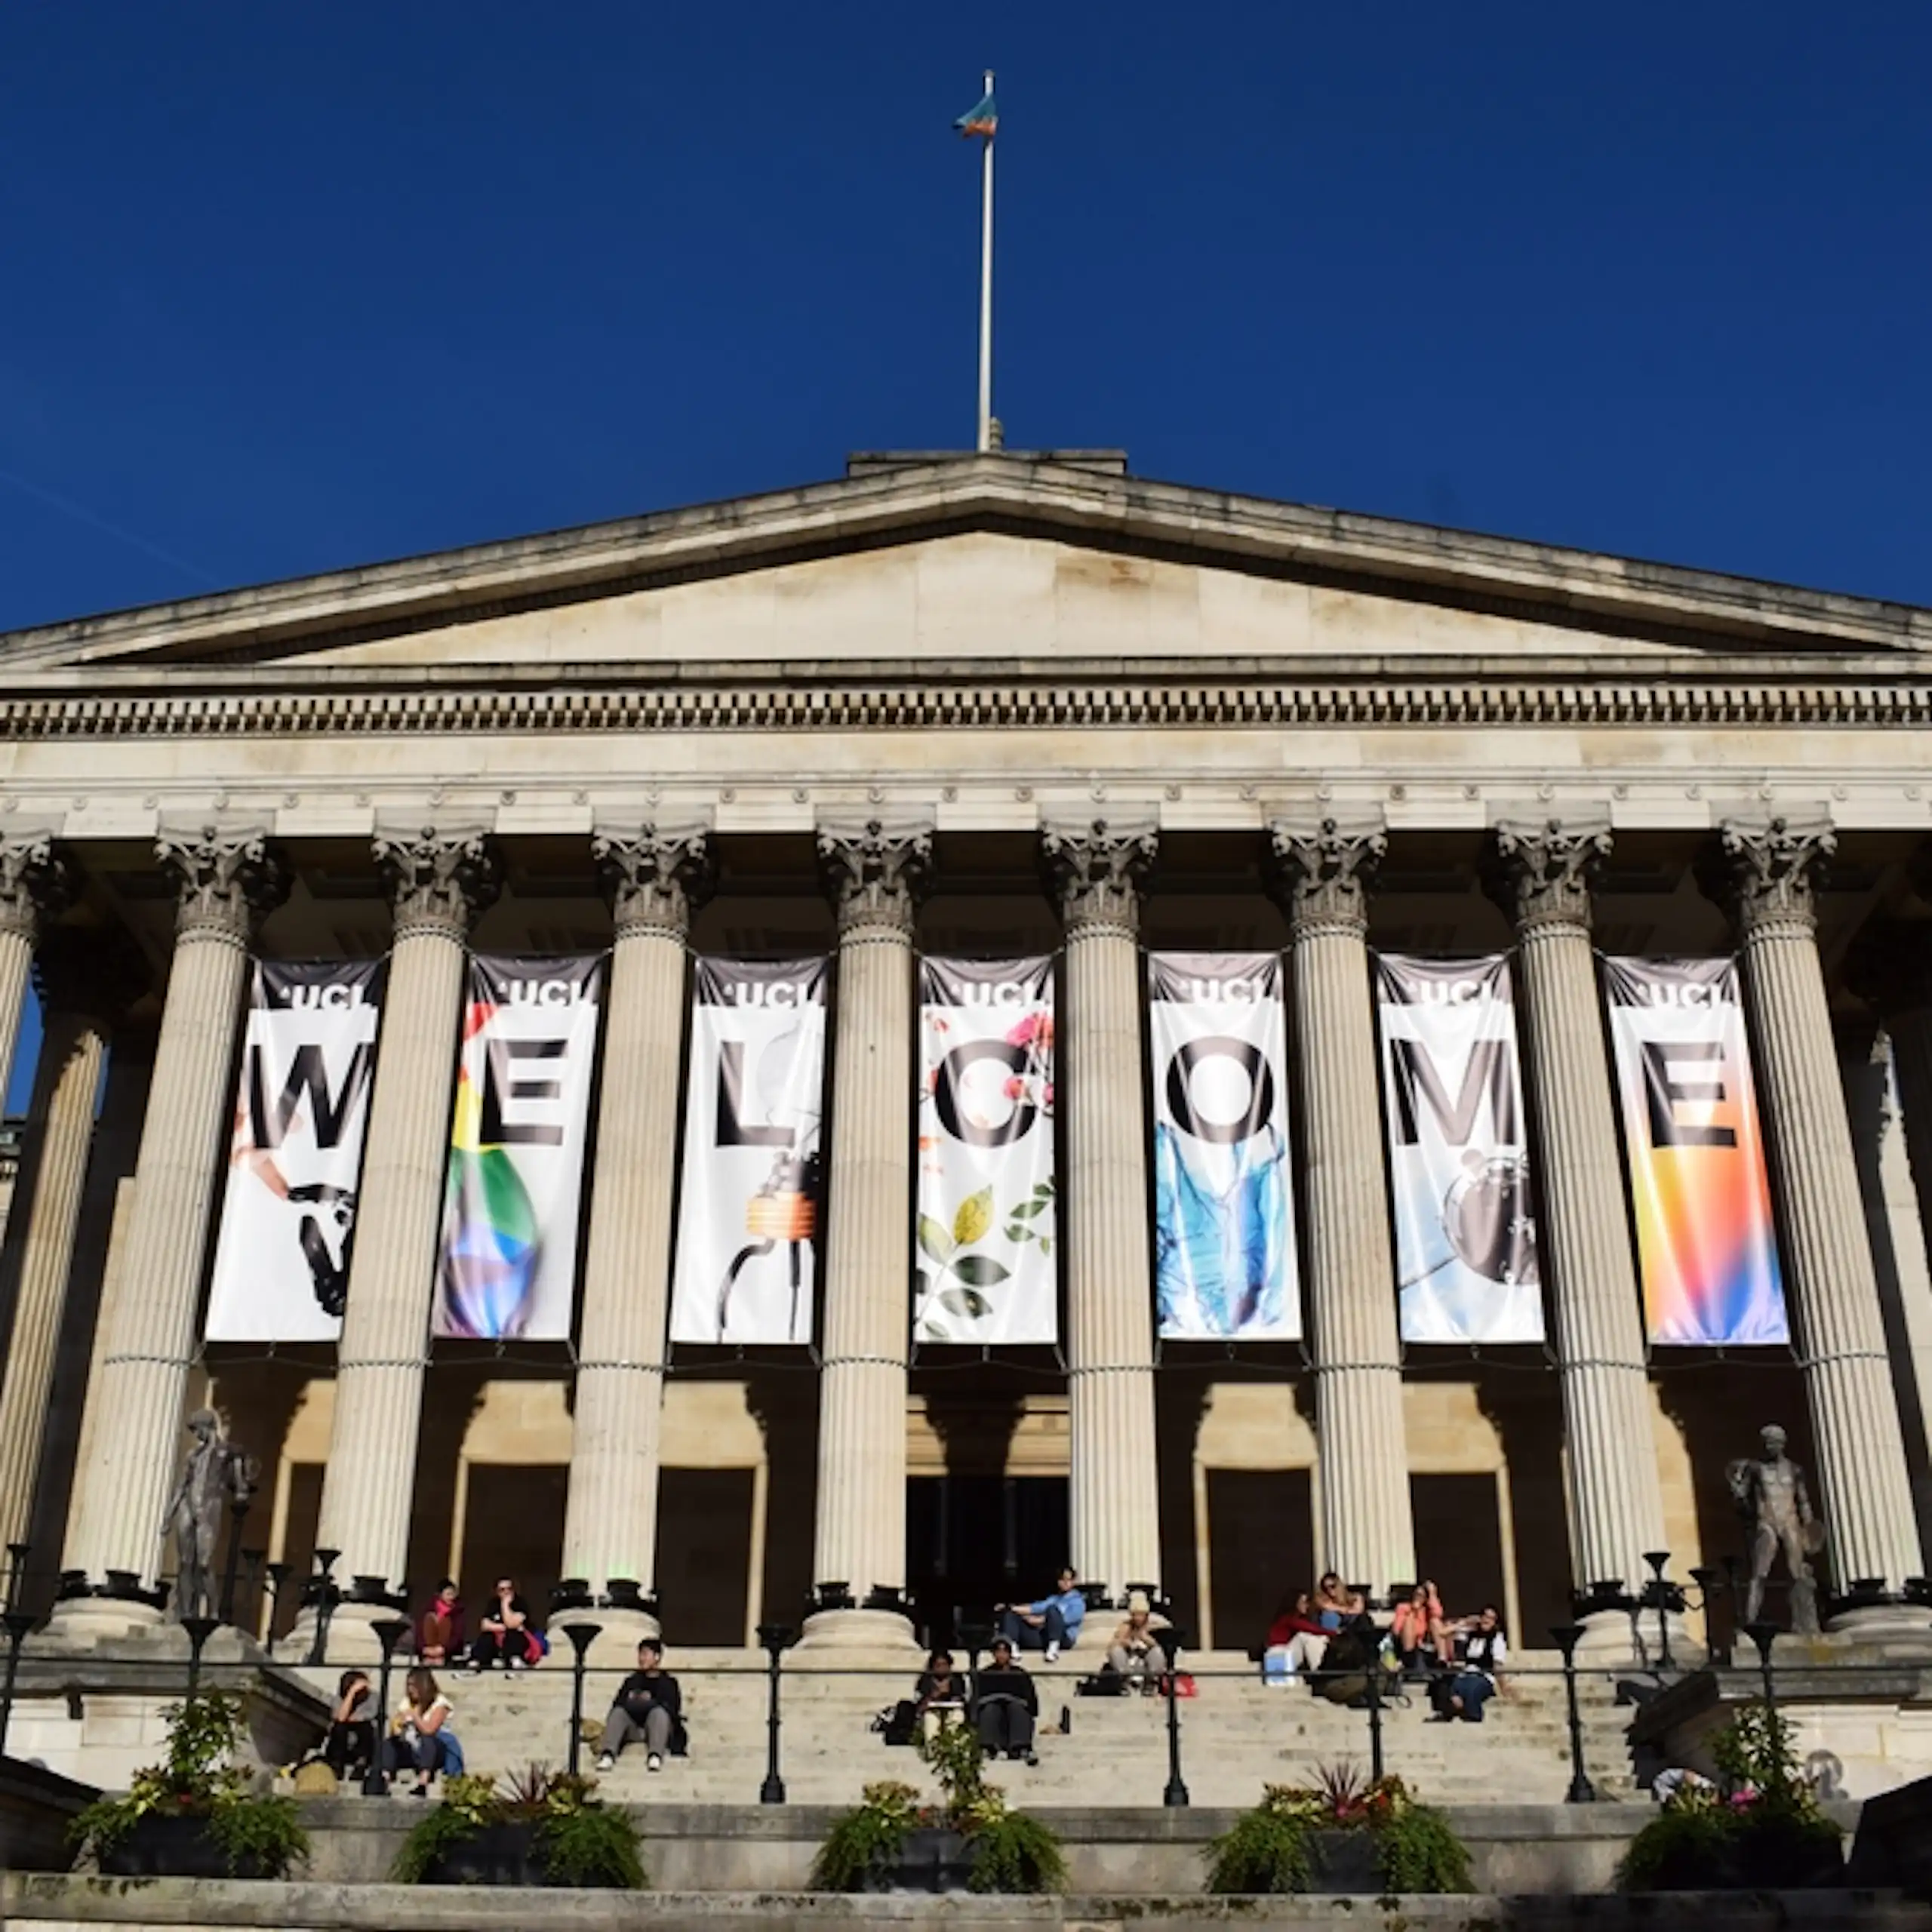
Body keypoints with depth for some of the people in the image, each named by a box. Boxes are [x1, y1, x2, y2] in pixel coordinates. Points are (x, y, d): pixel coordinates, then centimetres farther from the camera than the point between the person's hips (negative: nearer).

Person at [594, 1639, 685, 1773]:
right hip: (633, 1730, 2)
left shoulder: (668, 1682, 16)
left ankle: (655, 1756, -55)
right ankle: (607, 1755, -50)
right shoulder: (632, 1681, 25)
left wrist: (649, 1702, -6)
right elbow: (618, 1704, 12)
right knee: (618, 1712, -26)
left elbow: (671, 1709, 3)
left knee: (659, 1712, -33)